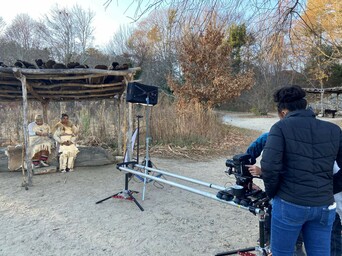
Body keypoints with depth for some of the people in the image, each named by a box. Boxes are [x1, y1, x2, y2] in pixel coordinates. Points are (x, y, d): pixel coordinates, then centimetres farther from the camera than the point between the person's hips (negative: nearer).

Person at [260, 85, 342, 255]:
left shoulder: (281, 127, -8)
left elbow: (269, 166, -18)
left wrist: (271, 193, -2)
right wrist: (327, 189, 17)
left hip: (289, 205, -4)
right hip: (325, 207, 4)